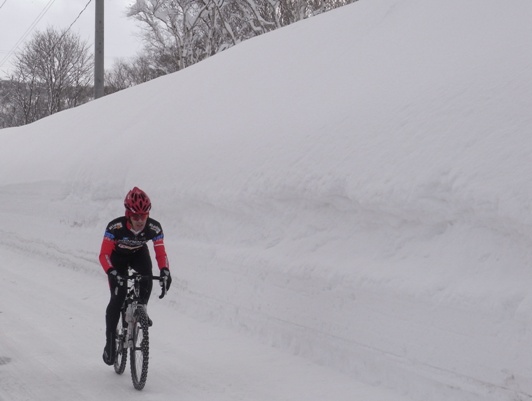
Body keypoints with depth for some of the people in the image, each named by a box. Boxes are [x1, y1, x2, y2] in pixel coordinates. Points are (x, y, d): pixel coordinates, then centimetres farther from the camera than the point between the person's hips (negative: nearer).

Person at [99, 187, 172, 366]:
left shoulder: (154, 228, -30)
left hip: (139, 254, 2)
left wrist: (165, 271, -39)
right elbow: (104, 255, -33)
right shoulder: (115, 227, -37)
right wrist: (112, 273, -50)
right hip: (118, 256, -2)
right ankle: (110, 342, -1)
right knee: (118, 297, -14)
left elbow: (160, 253, -20)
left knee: (147, 276, -31)